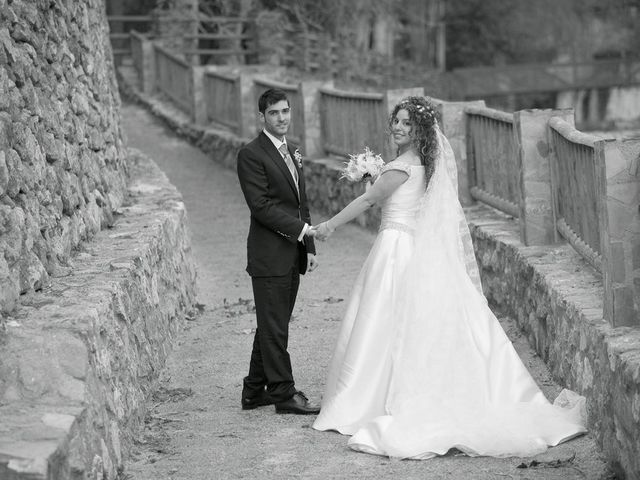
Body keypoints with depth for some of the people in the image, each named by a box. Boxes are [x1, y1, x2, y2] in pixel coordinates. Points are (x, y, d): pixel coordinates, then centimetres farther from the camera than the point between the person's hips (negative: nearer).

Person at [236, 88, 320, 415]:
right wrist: (301, 228, -18)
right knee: (274, 327, -2)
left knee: (273, 326, 12)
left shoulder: (291, 153, 18)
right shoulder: (251, 154, -10)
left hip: (292, 256, 8)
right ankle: (284, 393, 3)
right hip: (269, 256, -8)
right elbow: (260, 205, -16)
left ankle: (255, 391, 20)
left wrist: (309, 248, 14)